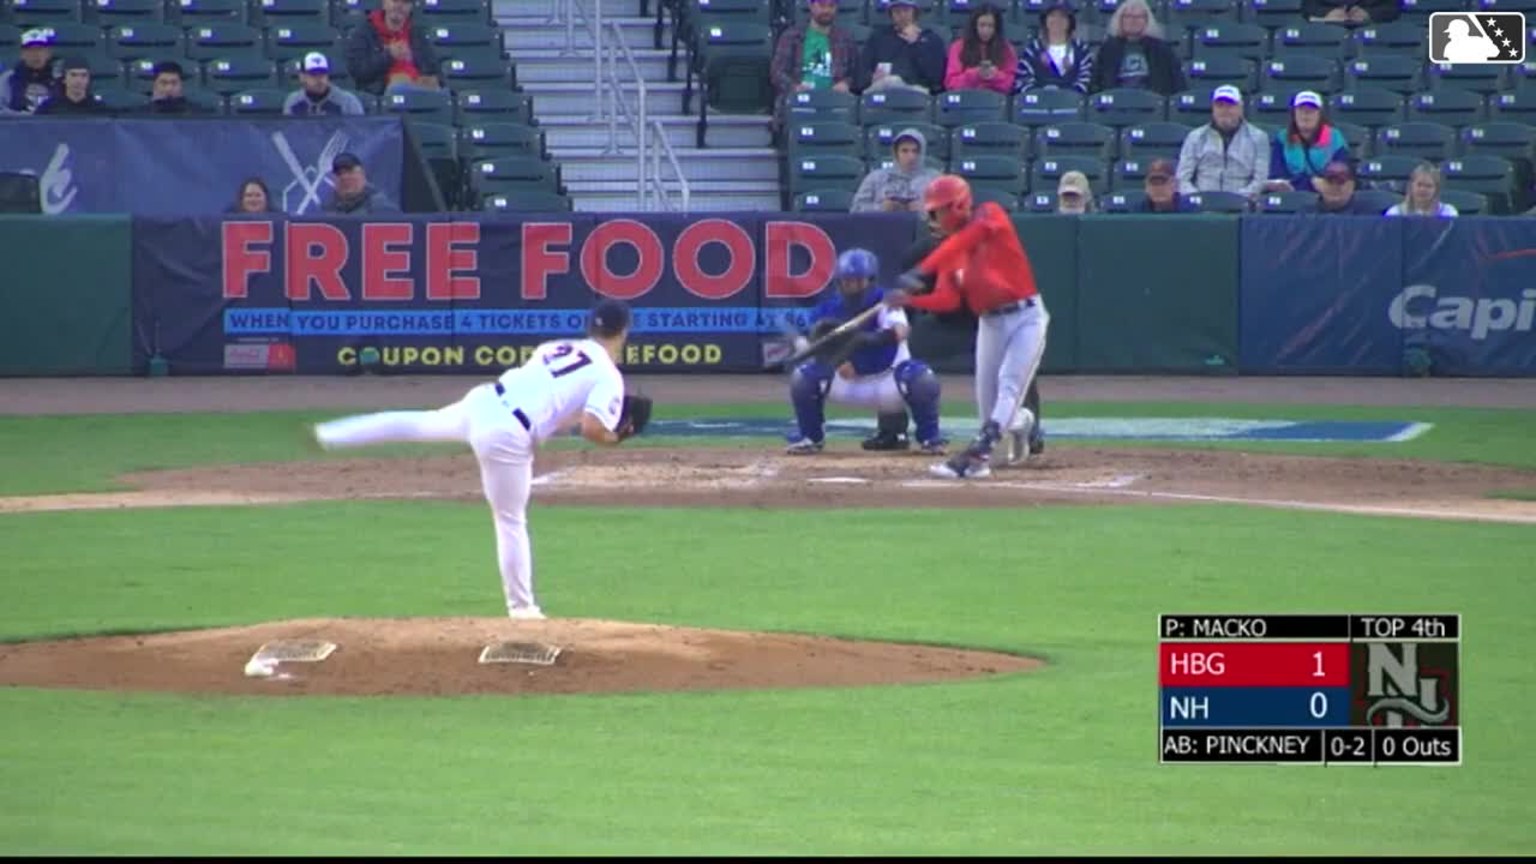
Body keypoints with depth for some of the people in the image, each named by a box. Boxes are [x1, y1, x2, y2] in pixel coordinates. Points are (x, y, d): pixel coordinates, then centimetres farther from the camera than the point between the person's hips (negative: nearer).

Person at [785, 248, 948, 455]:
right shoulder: (829, 310, -9)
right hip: (848, 383, 3)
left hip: (887, 382, -3)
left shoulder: (884, 303, -19)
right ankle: (810, 437, 4)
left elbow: (900, 330, -41)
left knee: (923, 379, -32)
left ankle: (930, 438, -8)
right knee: (802, 377, -19)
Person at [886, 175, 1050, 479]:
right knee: (988, 403, 9)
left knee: (1009, 385, -18)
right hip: (990, 322, 6)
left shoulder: (991, 215, -11)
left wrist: (921, 271, -40)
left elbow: (966, 238, -31)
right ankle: (1019, 422, 42)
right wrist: (909, 299, -25)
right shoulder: (949, 250, 4)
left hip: (1026, 316, -6)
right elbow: (948, 299, -7)